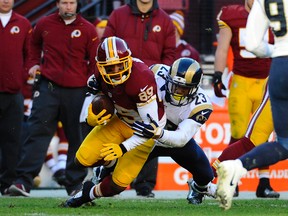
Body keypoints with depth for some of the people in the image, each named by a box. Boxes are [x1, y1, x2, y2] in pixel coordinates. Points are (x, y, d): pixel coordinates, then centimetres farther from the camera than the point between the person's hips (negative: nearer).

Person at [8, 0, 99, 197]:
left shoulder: (88, 29, 2)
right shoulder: (45, 25, 7)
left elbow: (95, 62, 4)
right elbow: (35, 44, 28)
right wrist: (35, 63, 12)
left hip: (77, 90, 0)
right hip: (48, 86, 0)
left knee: (77, 137, 6)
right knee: (38, 132, -9)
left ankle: (75, 183, 16)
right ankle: (24, 181, -15)